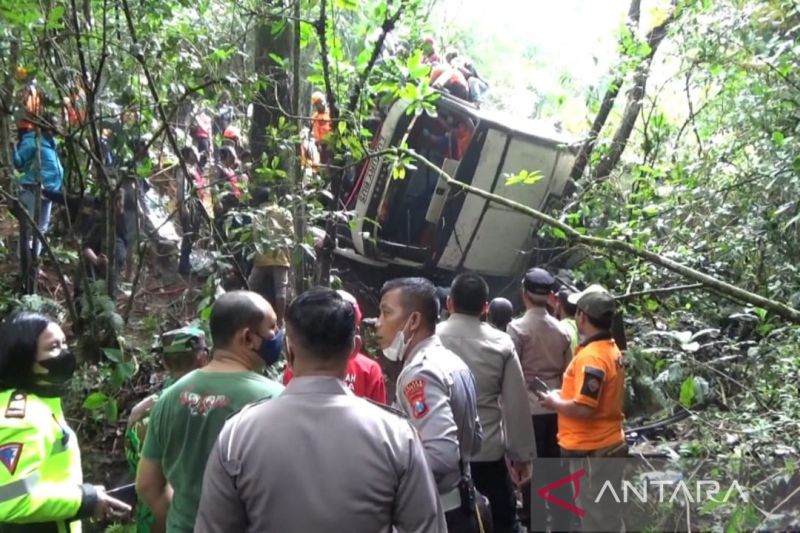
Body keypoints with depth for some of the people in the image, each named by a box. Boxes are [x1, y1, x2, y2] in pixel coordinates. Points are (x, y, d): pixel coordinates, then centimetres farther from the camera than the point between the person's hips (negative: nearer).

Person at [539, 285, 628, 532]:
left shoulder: (590, 356, -21)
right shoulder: (611, 350, 10)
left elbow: (584, 409, -26)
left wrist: (554, 402, -9)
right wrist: (564, 395, 10)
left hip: (592, 452, -10)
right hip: (607, 446, 10)